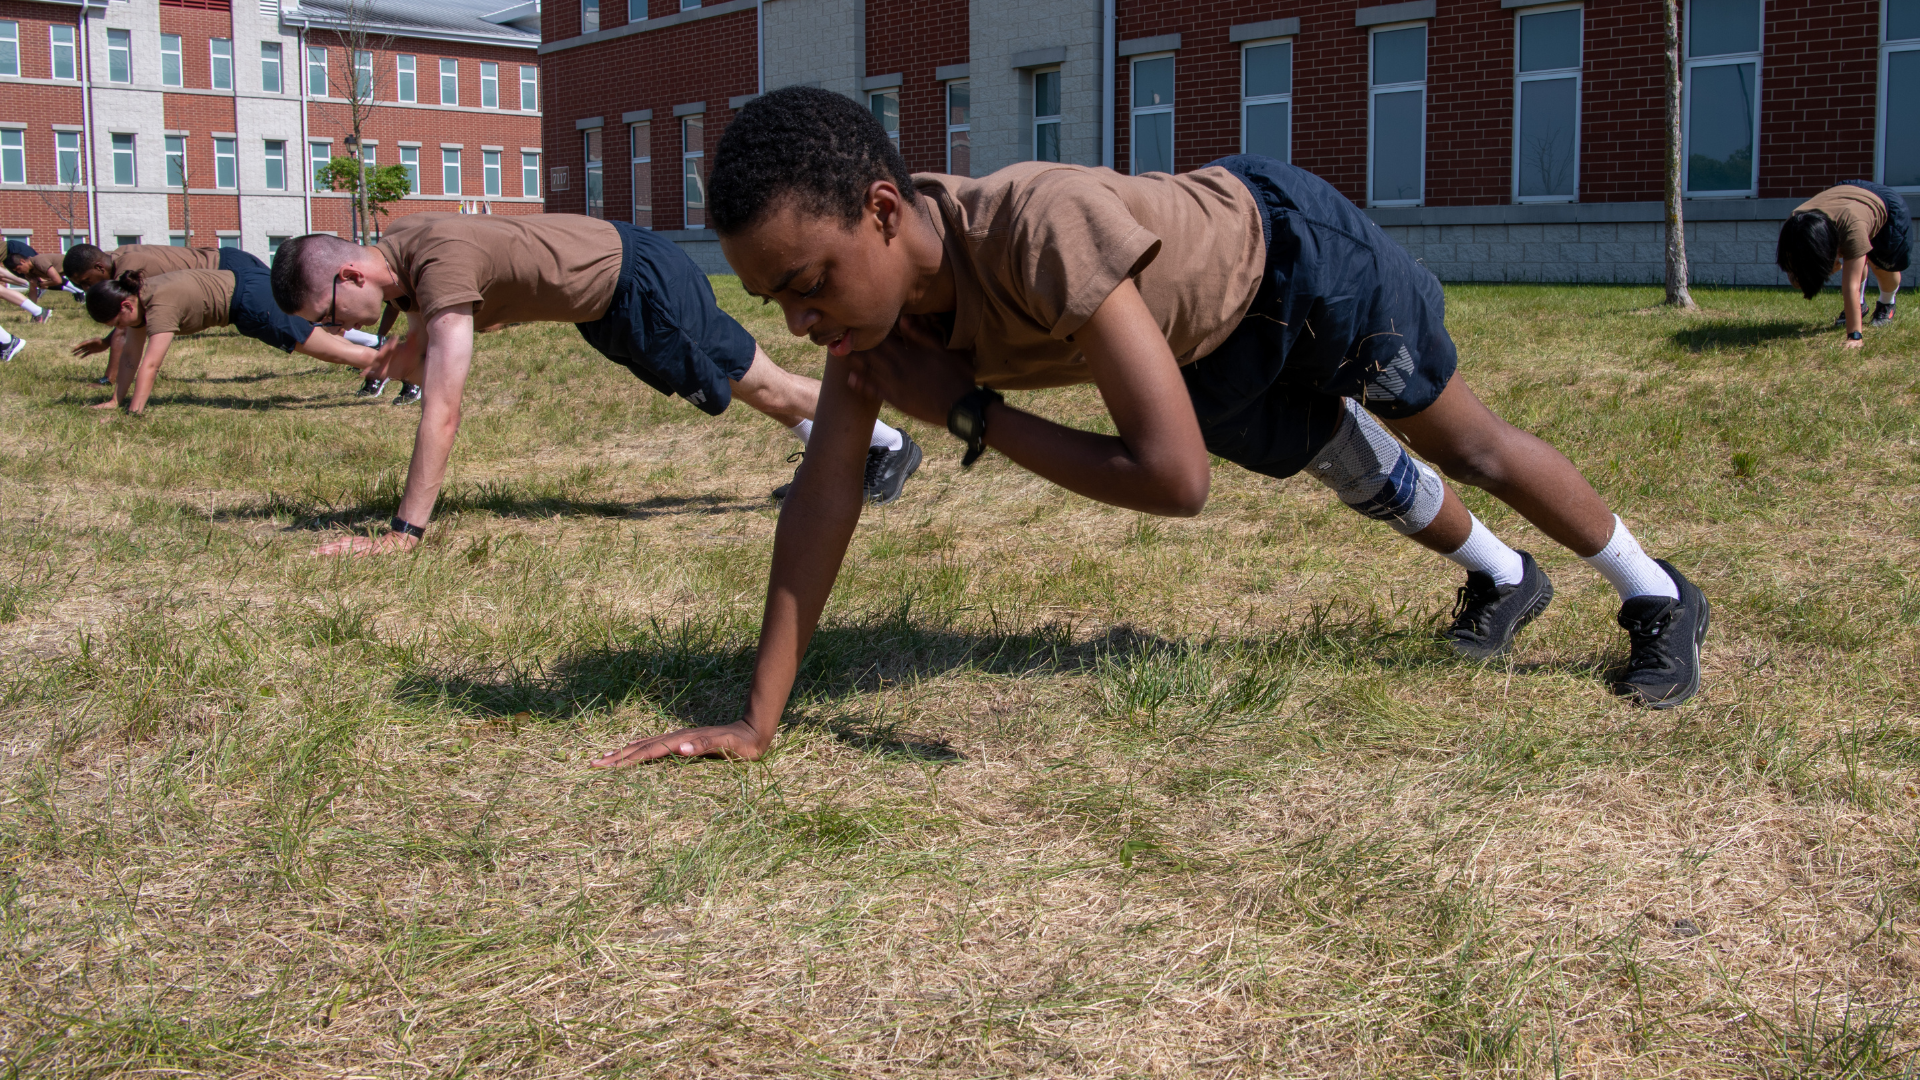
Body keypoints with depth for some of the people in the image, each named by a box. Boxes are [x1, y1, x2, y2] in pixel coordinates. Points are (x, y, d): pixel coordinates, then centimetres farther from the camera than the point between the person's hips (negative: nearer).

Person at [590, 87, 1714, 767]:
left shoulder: (1046, 226, -49)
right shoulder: (869, 274, -27)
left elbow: (1174, 478, -49)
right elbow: (825, 488, -23)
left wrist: (967, 408, -40)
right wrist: (759, 718, -25)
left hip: (1290, 252, -6)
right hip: (1210, 349, 6)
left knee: (1468, 444, 14)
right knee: (1363, 479, 27)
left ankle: (1661, 596, 39)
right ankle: (1505, 579, 56)